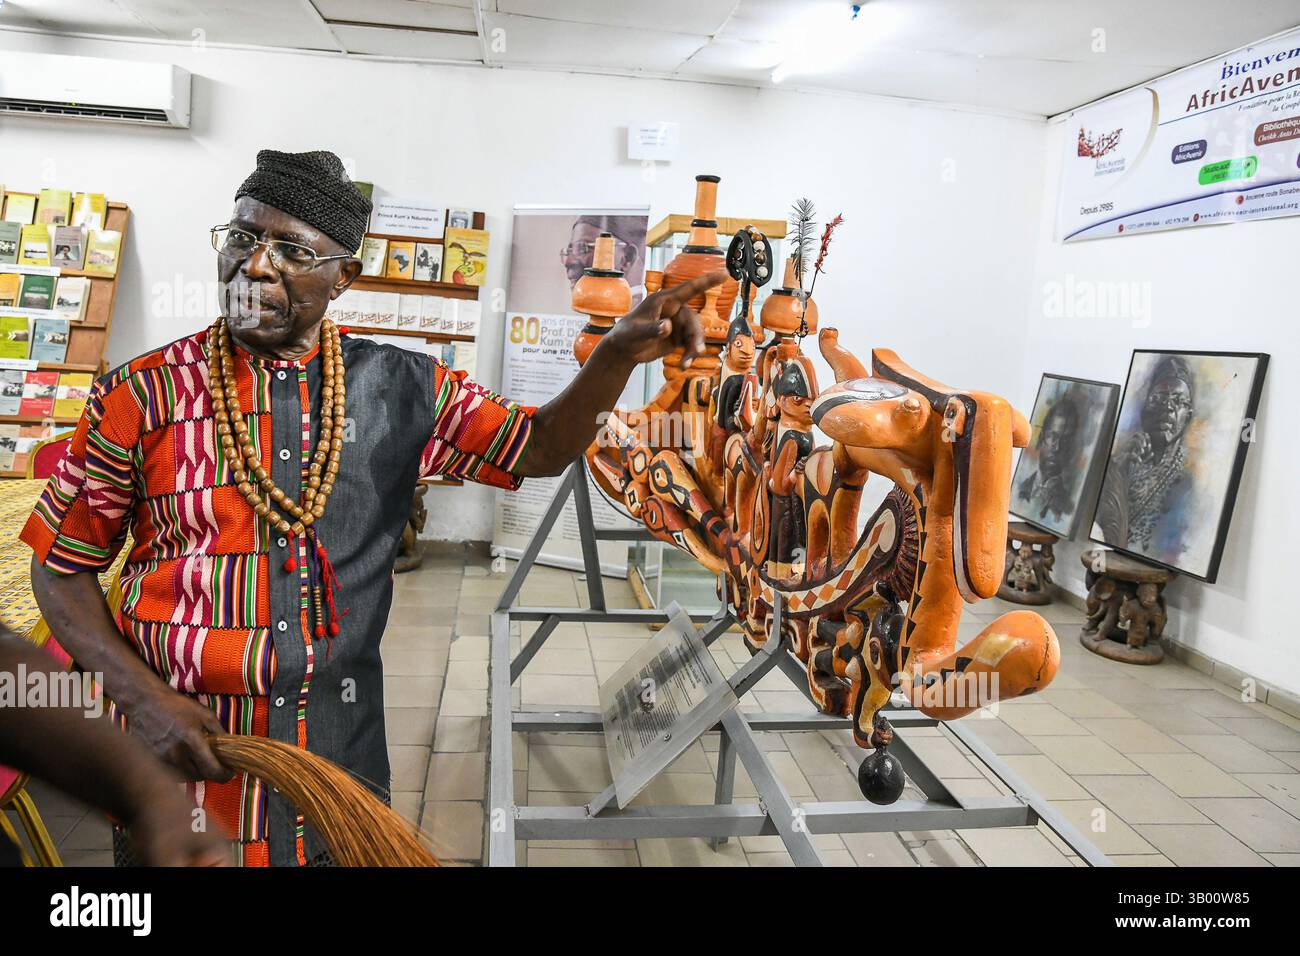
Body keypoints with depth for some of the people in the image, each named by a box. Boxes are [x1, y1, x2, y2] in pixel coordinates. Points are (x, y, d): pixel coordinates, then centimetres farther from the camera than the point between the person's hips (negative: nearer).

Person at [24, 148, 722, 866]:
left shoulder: (397, 389, -2)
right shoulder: (141, 396, -6)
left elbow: (539, 447, 0)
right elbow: (61, 566, 1)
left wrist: (621, 352, -17)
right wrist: (142, 697, -13)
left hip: (341, 753, 2)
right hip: (176, 753, -1)